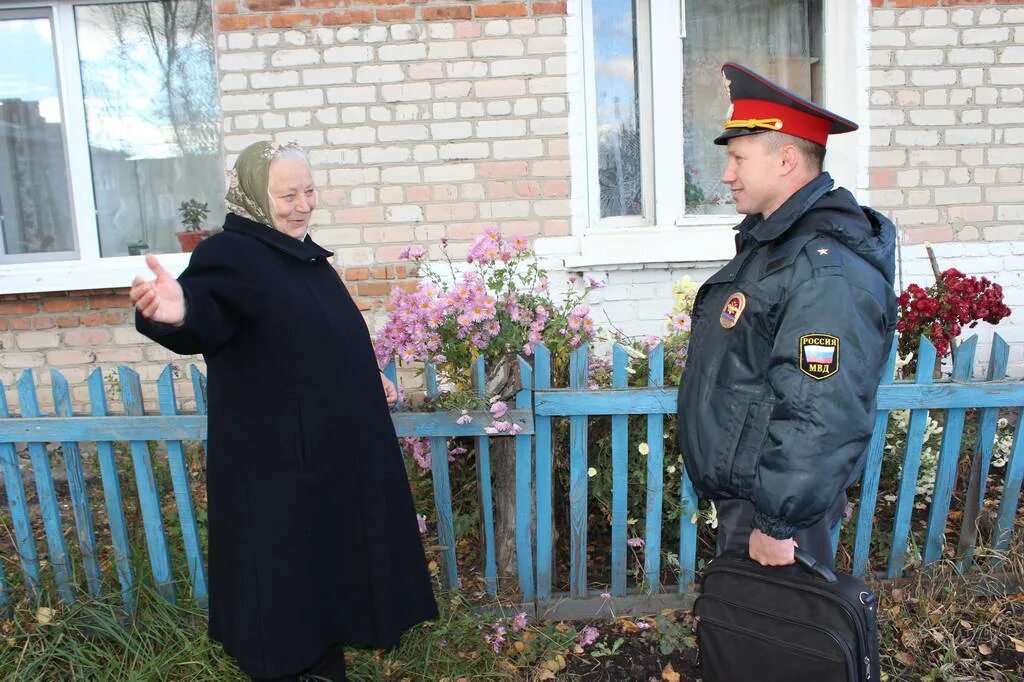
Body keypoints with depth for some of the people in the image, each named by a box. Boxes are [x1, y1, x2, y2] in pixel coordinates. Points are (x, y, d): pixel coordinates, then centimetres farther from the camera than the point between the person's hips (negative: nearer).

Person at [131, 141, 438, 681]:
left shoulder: (303, 255, 10)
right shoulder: (229, 255, -16)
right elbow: (204, 321, -37)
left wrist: (368, 377, 21)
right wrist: (179, 312, -58)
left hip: (335, 449, 9)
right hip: (274, 459, -9)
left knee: (334, 556, 21)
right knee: (283, 569, 4)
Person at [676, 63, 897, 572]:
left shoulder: (827, 271, -27)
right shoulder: (773, 240, 9)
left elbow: (820, 419, -30)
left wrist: (780, 525, -24)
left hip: (771, 512, -10)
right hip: (741, 493, 10)